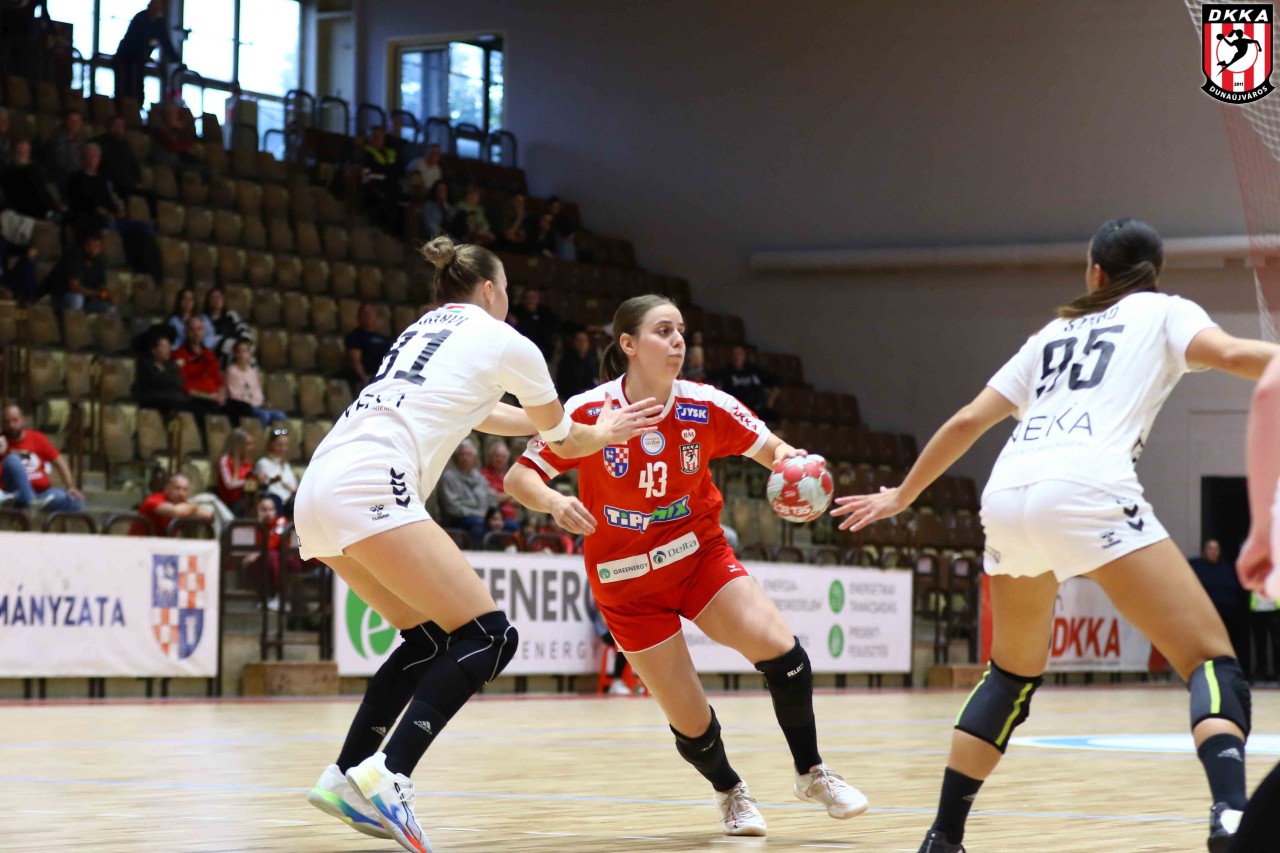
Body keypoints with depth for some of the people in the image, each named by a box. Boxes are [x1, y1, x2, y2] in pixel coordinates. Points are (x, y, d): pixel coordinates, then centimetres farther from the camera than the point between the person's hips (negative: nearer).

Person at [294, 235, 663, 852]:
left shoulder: (424, 330, 30)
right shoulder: (504, 342, 10)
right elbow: (561, 440, 26)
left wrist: (583, 426, 53)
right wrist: (600, 435, 48)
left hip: (319, 497, 8)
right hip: (371, 489, -8)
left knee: (430, 639, 19)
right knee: (488, 636, -6)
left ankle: (346, 778, 11)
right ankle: (385, 776, -21)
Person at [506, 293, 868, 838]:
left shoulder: (705, 407, -12)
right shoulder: (588, 412, -18)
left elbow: (771, 451, -2)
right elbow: (518, 478, -14)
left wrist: (788, 458, -27)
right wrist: (554, 502, -36)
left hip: (700, 556, 2)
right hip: (628, 583, -2)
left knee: (780, 649, -21)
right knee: (690, 721, -4)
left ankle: (811, 774, 2)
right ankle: (729, 792, 30)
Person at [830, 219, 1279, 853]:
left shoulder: (1055, 332, 32)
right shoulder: (1163, 312, 19)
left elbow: (967, 421, 32)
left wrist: (901, 496, 42)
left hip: (1006, 497, 5)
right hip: (1086, 491, -5)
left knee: (1013, 672, 26)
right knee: (1212, 660, -2)